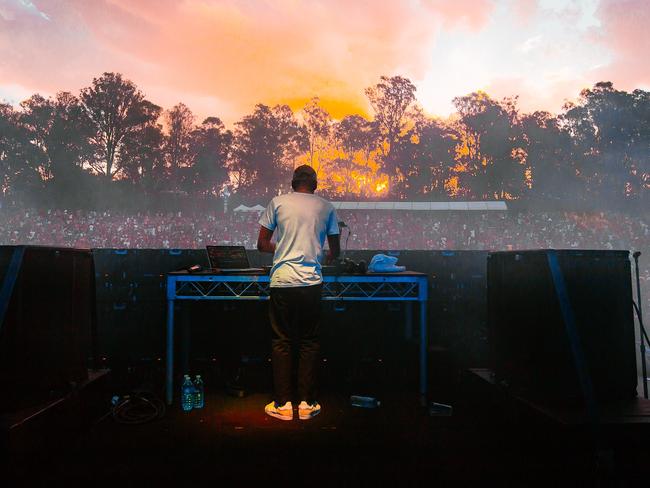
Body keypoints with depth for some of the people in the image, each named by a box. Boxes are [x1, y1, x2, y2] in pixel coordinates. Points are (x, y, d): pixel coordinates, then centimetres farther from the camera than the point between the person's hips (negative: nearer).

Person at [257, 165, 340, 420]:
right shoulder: (326, 207, 8)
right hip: (311, 283, 1)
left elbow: (262, 244, 7)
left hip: (282, 281, -1)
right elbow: (335, 250, 14)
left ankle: (282, 404, 14)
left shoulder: (278, 202, 5)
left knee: (281, 342, 9)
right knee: (309, 342, 11)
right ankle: (307, 404, 16)